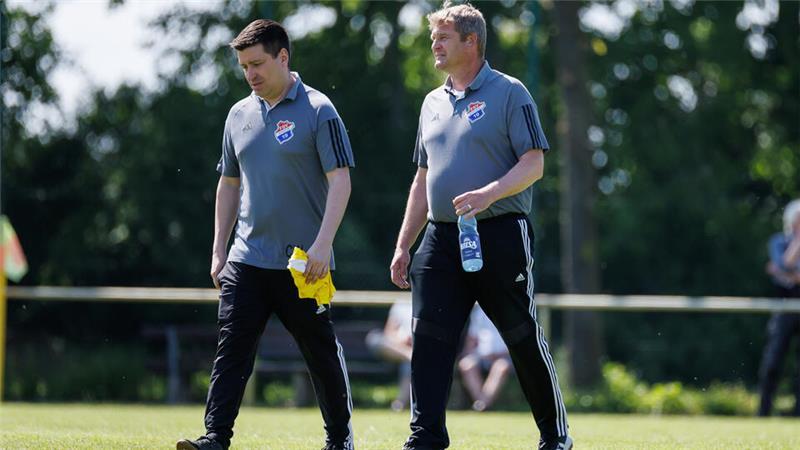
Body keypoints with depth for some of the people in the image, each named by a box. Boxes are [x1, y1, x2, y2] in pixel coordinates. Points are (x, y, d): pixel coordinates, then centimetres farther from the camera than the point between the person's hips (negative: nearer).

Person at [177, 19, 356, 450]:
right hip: (246, 258, 5)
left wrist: (322, 244, -20)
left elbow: (340, 181, -11)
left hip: (302, 262, -5)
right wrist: (219, 250, 15)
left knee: (321, 351, 6)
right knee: (231, 347, -7)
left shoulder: (318, 111, -6)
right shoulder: (240, 115, 12)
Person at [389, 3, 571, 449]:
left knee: (525, 340, 2)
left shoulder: (509, 93, -3)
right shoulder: (433, 103, 17)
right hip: (442, 240, 6)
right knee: (430, 339, -5)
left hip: (500, 234, -6)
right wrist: (403, 245, 16)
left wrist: (488, 194, -25)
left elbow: (533, 164, -10)